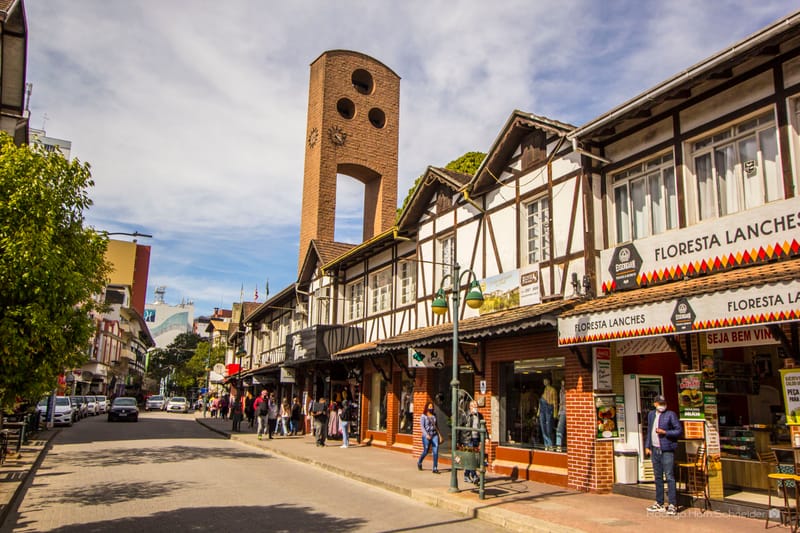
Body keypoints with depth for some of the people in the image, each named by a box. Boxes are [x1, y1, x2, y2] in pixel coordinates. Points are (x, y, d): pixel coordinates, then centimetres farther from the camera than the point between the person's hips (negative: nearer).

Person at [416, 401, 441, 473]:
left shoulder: (434, 416, 9)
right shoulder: (423, 416, -4)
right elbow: (422, 426, -11)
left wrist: (439, 434, 10)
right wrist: (426, 435, -23)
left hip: (434, 435, 3)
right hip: (426, 436, -3)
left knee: (436, 450, -11)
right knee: (426, 451, 6)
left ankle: (435, 468, -7)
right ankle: (419, 462, 36)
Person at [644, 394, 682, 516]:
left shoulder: (670, 415, -5)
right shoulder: (651, 414, 14)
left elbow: (679, 431, -7)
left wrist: (664, 432, -17)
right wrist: (647, 446, 16)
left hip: (667, 450, -6)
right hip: (655, 450, 7)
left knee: (669, 477, -7)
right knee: (658, 477, 12)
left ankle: (672, 505, -1)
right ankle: (659, 504, 20)